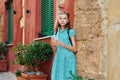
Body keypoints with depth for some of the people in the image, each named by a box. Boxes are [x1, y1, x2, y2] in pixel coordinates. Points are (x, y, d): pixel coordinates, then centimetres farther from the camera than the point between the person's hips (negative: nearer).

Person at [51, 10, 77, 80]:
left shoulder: (71, 31, -3)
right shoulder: (56, 32, 11)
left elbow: (74, 49, -7)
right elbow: (55, 51, 14)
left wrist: (61, 44, -15)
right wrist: (54, 45, -7)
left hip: (68, 60, -4)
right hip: (58, 59, 4)